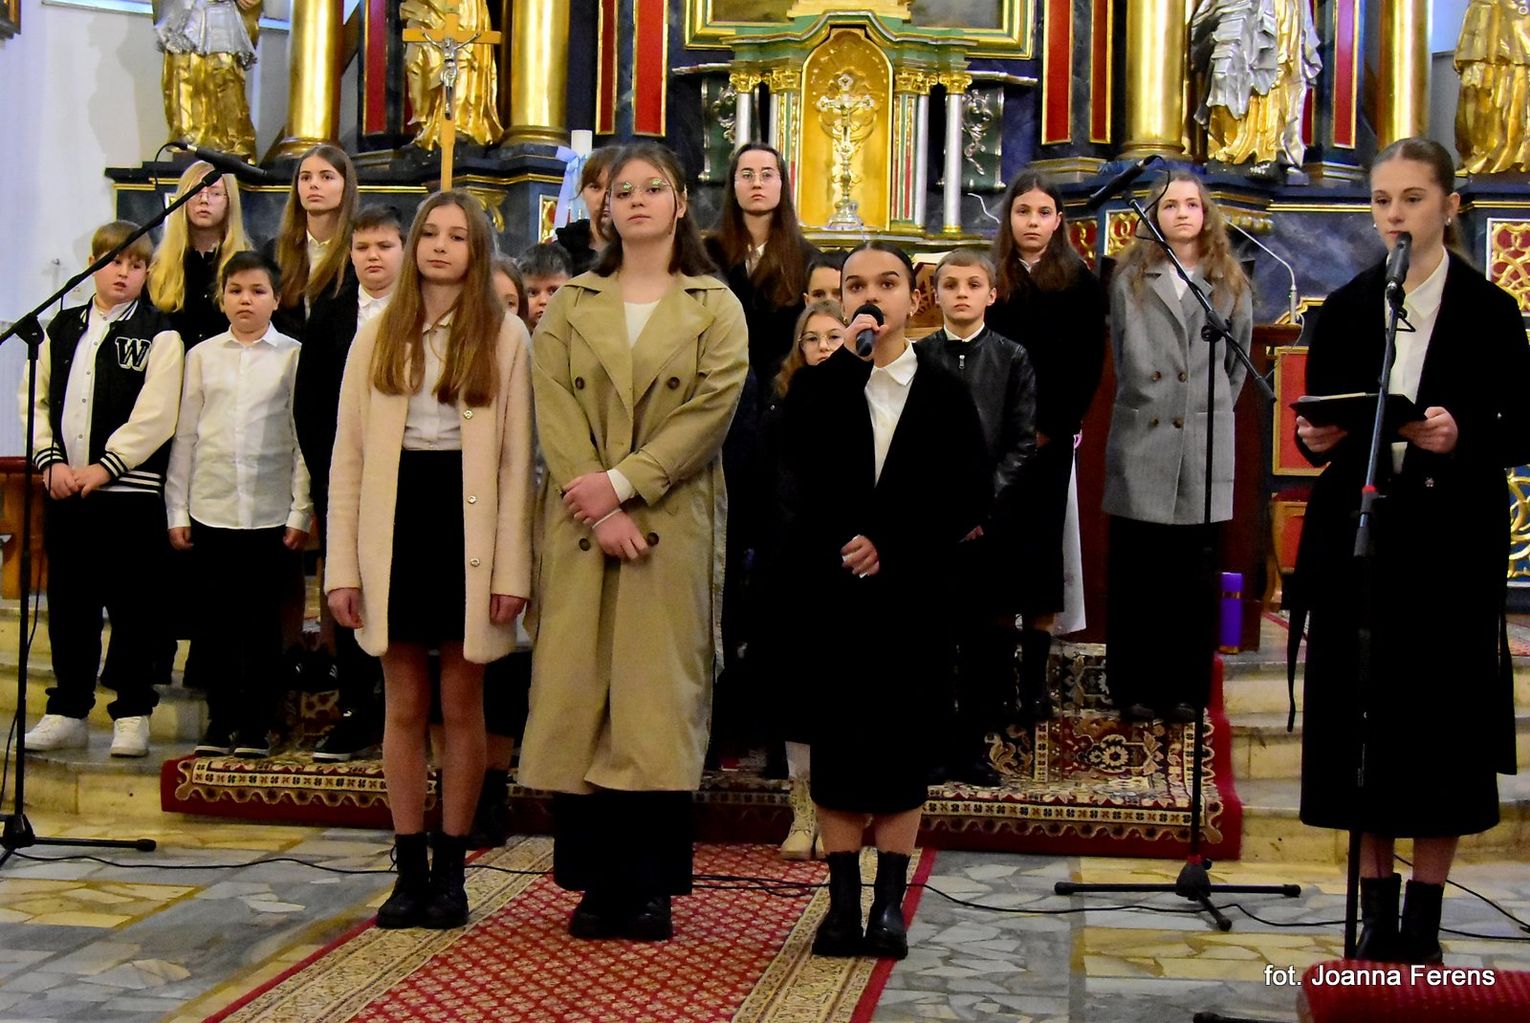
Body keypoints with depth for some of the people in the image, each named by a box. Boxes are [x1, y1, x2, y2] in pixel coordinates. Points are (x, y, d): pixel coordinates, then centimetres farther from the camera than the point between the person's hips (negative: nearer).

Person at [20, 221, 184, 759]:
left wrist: (103, 467, -14)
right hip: (64, 488, 4)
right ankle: (66, 712, 20)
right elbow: (35, 398, 10)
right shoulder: (62, 328, 13)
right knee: (68, 604, 10)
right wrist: (51, 460, -4)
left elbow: (154, 417, -10)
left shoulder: (159, 335, -1)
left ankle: (132, 715, 10)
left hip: (129, 491, -4)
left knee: (132, 605, 1)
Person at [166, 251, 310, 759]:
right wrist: (177, 509, 6)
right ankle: (220, 720, 18)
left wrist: (301, 512, -3)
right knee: (213, 621, 7)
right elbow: (185, 435, 8)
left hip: (270, 512, -2)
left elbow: (304, 437, 1)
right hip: (211, 509, 2)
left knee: (261, 622, 4)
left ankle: (255, 725, 14)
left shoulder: (294, 357, 1)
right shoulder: (202, 356, 7)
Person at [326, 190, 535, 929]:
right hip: (395, 519, 2)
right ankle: (409, 869, 14)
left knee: (461, 706, 5)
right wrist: (342, 565, -2)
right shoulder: (378, 336, 8)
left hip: (465, 521, -2)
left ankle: (450, 870, 14)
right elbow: (349, 456, 5)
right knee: (404, 706, 6)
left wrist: (512, 566, -8)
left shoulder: (504, 336, 2)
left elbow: (516, 459, -1)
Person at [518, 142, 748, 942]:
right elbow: (554, 413, 0)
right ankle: (596, 881, 7)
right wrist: (599, 511, -13)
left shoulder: (715, 307, 7)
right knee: (579, 691, -1)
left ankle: (651, 886, 3)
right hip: (580, 525, 2)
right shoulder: (570, 305, 12)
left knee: (659, 694, -3)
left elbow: (712, 409, -6)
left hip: (673, 525, -2)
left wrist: (622, 482, -15)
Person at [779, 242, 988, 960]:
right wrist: (845, 357, -16)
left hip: (914, 597, 0)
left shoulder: (946, 395, 6)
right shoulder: (817, 385, 7)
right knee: (836, 744, 2)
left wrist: (891, 544, -10)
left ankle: (890, 901, 11)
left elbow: (971, 499, 2)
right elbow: (795, 481, -12)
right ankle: (843, 900, 10)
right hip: (831, 594, 0)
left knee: (903, 746, 2)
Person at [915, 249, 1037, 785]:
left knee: (986, 636, 3)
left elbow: (1022, 444, 0)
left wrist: (983, 503, -9)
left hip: (991, 518, 0)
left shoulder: (1013, 359, 6)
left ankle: (972, 742, 13)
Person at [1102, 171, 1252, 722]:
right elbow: (1123, 359, 13)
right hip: (1140, 443, 0)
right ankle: (1134, 689, 10)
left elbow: (1237, 365, 16)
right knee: (1134, 574, 1)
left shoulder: (1231, 286, 9)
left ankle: (1187, 690, 13)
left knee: (1195, 577, 3)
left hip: (1203, 447, 1)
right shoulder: (1130, 281, 7)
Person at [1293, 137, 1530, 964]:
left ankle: (1425, 913, 12)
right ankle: (1376, 907, 15)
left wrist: (1462, 438, -19)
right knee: (1361, 723, 3)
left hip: (1450, 546, -2)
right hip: (1358, 539, 2)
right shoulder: (1343, 310, 9)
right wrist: (1315, 440, -9)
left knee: (1441, 726, 1)